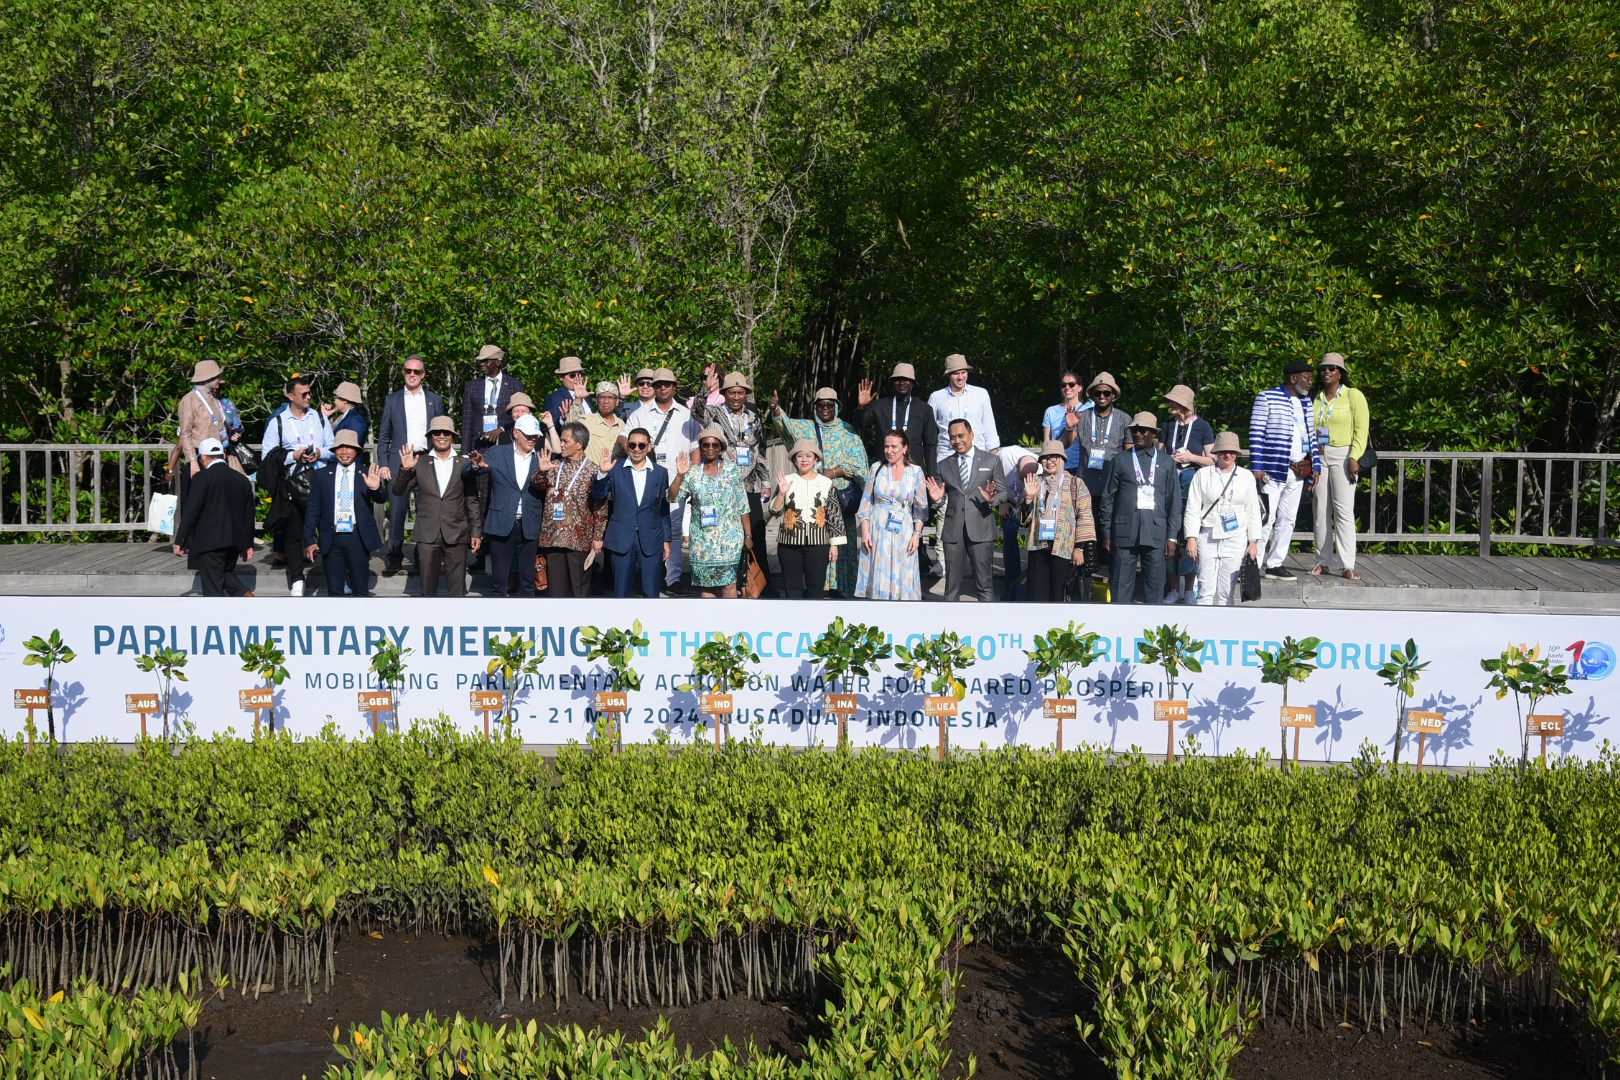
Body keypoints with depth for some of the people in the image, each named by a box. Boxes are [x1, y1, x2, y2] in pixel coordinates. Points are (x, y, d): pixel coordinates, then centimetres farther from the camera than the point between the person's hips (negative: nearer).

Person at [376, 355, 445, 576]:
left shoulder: (435, 400, 10)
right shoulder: (392, 400, 10)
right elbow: (383, 436, 9)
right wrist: (383, 464, -1)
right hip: (399, 463, 0)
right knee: (397, 512, -1)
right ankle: (394, 559, 7)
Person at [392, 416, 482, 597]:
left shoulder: (465, 465, 6)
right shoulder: (419, 463, 6)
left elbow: (473, 501, 8)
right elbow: (398, 491, 2)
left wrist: (476, 532, 4)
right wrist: (405, 469, -15)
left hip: (456, 534, 0)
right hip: (427, 534, 1)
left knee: (457, 590, 0)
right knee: (428, 589, 5)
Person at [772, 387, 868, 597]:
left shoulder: (847, 430, 7)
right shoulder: (806, 428, 12)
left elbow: (857, 462, -1)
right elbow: (786, 424, -7)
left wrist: (831, 473, -13)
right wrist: (776, 408, -27)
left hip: (841, 495, -1)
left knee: (841, 540, -3)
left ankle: (840, 584, 2)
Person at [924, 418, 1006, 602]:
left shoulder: (991, 460, 6)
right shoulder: (944, 465, 12)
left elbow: (1003, 492, 6)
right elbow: (941, 499, 15)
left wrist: (992, 500, -16)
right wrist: (937, 498, -9)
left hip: (980, 530, -2)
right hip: (953, 530, 2)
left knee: (983, 584, 1)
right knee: (952, 584, 6)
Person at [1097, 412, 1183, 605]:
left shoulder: (1166, 462, 10)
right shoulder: (1121, 461, 9)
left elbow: (1174, 500, 9)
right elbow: (1108, 499, 10)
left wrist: (1172, 537, 3)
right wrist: (1106, 534, 6)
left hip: (1155, 534, 0)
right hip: (1125, 533, 0)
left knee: (1155, 585, 2)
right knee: (1121, 585, 0)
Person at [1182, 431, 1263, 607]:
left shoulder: (1246, 477, 10)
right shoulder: (1202, 474, 5)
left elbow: (1253, 512, 12)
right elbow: (1192, 509, 3)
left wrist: (1253, 542, 7)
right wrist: (1191, 538, -5)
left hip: (1235, 540, 1)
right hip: (1207, 538, -1)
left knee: (1227, 591, 1)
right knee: (1206, 590, -6)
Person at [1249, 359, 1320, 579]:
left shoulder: (1305, 403, 17)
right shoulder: (1267, 398, -4)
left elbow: (1310, 437, 20)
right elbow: (1256, 433, -8)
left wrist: (1316, 466, 13)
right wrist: (1257, 466, -14)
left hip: (1298, 471, 7)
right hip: (1274, 469, -7)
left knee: (1287, 520, 8)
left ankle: (1275, 564, 14)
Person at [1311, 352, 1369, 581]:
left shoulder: (1353, 396, 1)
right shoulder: (1315, 398, 13)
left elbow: (1361, 429, -5)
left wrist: (1354, 458, -14)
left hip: (1343, 456, -4)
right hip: (1319, 457, 4)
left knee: (1344, 510, -10)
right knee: (1321, 509, 4)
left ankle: (1348, 565, -12)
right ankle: (1323, 561, 10)